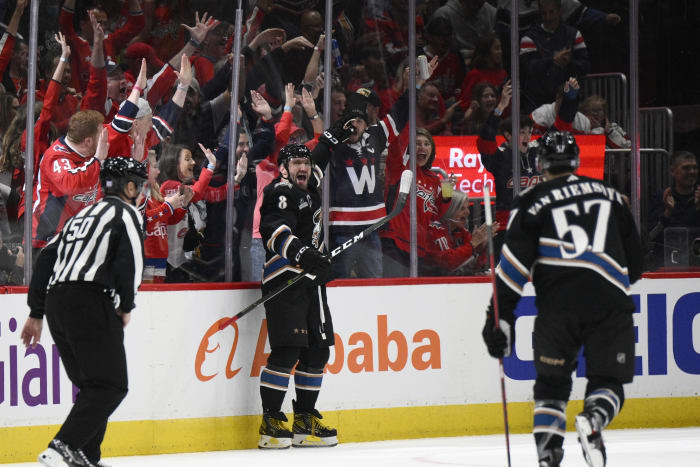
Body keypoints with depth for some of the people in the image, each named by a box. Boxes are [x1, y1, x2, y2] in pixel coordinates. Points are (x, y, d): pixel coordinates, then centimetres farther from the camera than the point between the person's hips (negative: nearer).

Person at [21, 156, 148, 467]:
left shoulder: (82, 216, 27)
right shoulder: (126, 213, 5)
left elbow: (46, 258, 21)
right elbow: (130, 263, -10)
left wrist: (37, 313, 21)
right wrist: (126, 307, 4)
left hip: (55, 300, 8)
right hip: (91, 301, -8)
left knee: (92, 385, 17)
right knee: (110, 386, -10)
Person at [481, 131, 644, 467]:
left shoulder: (532, 203, 9)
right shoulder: (609, 194, 18)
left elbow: (515, 263, 0)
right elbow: (634, 258, 23)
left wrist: (499, 317, 2)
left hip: (558, 304, -1)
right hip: (610, 303, 1)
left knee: (551, 384, 13)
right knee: (608, 382, 9)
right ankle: (593, 420, -24)